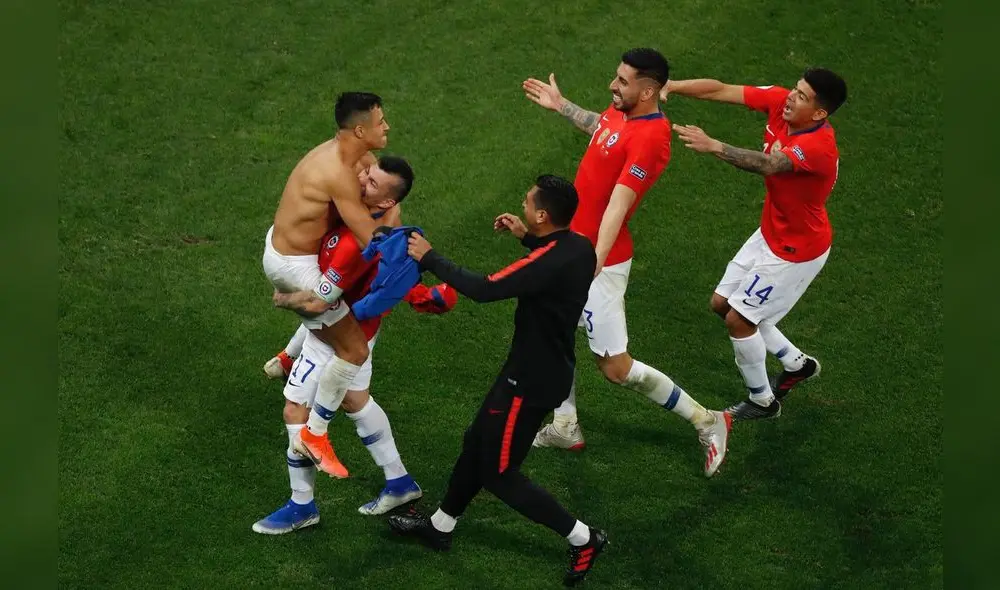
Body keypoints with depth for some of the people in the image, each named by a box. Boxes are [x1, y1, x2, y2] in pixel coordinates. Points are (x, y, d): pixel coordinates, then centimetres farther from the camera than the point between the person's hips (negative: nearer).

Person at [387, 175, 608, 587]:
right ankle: (440, 527, 39)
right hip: (549, 367, 10)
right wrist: (526, 238, 16)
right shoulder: (580, 247, -3)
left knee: (498, 473, 5)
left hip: (531, 381, -10)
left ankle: (583, 538, 12)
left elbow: (484, 290, -32)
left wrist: (429, 259, -21)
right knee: (477, 443, 22)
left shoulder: (550, 262, -31)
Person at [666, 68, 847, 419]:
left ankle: (763, 402, 21)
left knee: (738, 320, -2)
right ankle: (797, 363, 33)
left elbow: (768, 165, -50)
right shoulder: (779, 102, -13)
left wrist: (714, 147, -58)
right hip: (770, 233, 9)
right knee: (722, 303, 16)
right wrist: (671, 87, -27)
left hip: (796, 251, -9)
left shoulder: (819, 145, -34)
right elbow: (721, 90, -14)